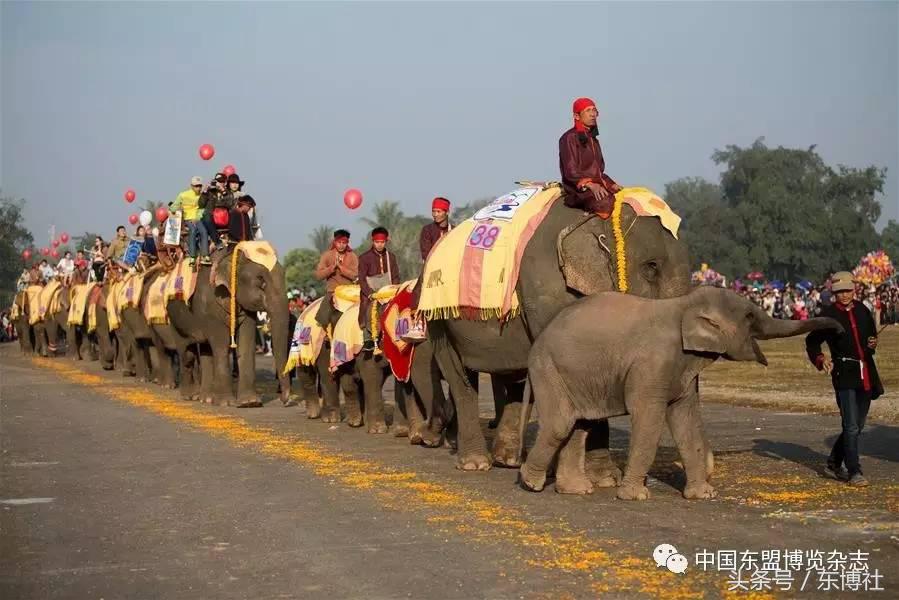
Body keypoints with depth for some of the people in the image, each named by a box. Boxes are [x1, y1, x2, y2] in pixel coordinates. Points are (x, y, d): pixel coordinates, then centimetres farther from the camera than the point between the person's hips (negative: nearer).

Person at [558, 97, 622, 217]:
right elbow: (571, 172, -13)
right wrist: (590, 185, -26)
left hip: (597, 186, 9)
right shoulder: (570, 138, -5)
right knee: (607, 204, -35)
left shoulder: (593, 139, 21)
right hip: (578, 189, -9)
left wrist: (611, 184, 9)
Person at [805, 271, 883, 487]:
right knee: (851, 426, -12)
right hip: (845, 374, -6)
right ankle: (854, 472, -5)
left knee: (858, 425, 14)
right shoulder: (828, 314, -5)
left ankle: (834, 464, 27)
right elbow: (812, 342, 1)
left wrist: (873, 343, 2)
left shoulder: (862, 310, 10)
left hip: (866, 373, 6)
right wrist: (821, 360, -16)